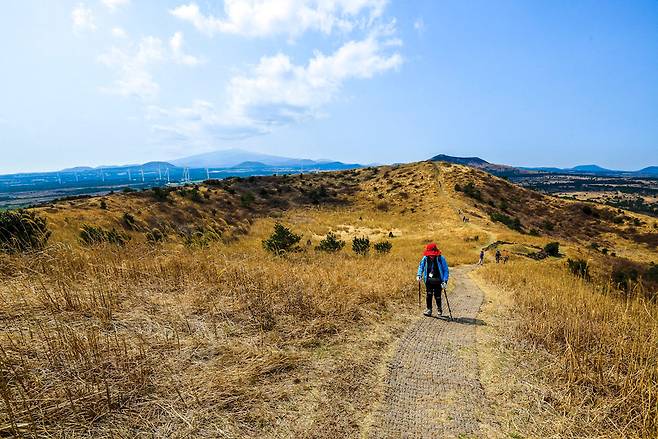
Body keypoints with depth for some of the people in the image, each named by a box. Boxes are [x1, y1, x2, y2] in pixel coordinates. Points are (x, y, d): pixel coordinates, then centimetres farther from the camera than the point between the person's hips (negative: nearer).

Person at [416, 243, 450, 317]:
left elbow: (446, 271, -6)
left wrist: (445, 281, -16)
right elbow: (421, 266, 14)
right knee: (428, 295, -7)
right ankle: (429, 309, 6)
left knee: (437, 296, 1)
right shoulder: (425, 258, -2)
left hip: (438, 280, -2)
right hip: (428, 280, 2)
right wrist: (419, 275, -1)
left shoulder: (441, 259, -10)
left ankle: (439, 309, 26)